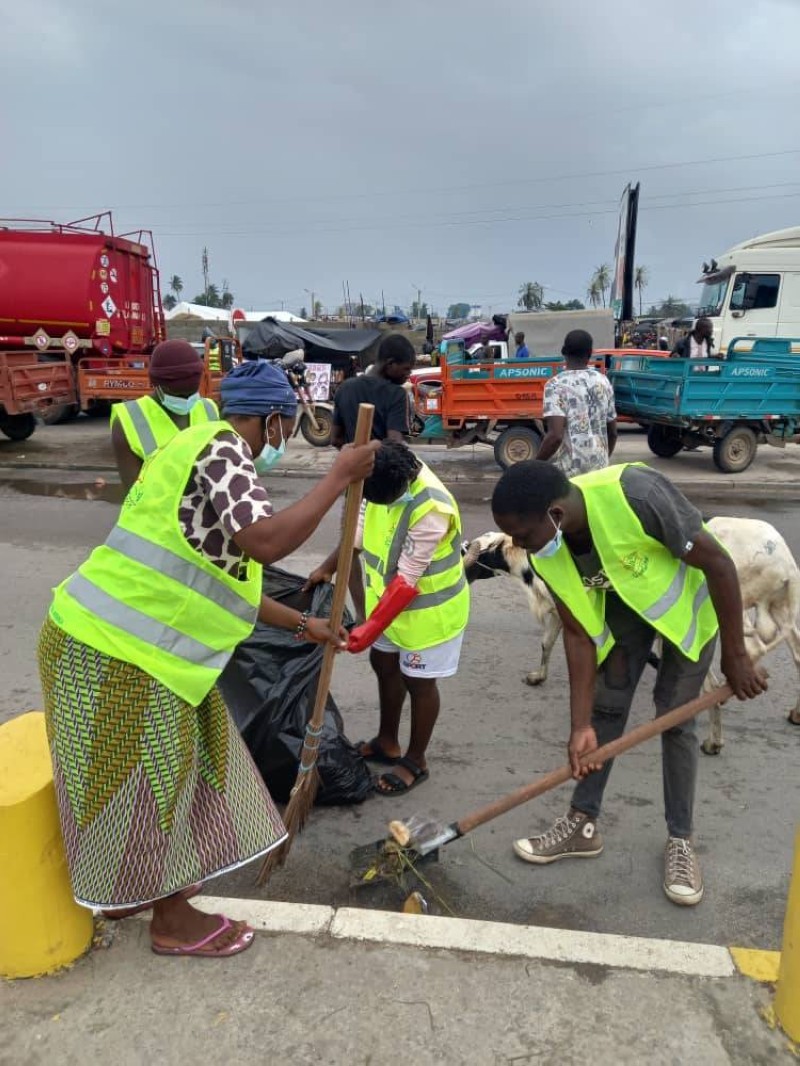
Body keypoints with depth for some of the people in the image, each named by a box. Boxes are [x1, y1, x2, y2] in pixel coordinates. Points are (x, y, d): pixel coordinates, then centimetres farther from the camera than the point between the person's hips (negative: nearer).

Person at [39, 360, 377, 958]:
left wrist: (302, 624, 24)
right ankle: (172, 921, 30)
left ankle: (129, 889, 46)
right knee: (147, 780, 8)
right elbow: (265, 543, -32)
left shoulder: (203, 451, 17)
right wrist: (339, 479, -20)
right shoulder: (222, 448, -14)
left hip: (114, 640, 10)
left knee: (155, 773, 24)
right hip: (116, 654, -10)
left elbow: (223, 582, 19)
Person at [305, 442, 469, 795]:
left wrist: (370, 630, -27)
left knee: (418, 681, 7)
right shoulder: (383, 482, -11)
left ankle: (415, 761, 28)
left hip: (428, 607, -8)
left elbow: (406, 580, -31)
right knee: (384, 664, 19)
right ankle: (388, 742, 40)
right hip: (390, 597, 8)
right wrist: (328, 567, 5)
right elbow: (363, 527, 6)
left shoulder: (431, 508, -34)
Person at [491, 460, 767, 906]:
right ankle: (583, 824, 18)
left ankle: (681, 840, 17)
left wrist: (736, 655, -21)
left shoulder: (635, 493, -42)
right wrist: (580, 724, -13)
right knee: (605, 707, 3)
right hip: (622, 602, 4)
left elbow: (719, 563, -29)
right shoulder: (547, 555, -23)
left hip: (686, 597, -4)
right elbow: (579, 633, -13)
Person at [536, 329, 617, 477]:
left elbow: (555, 435, -22)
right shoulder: (603, 382, 8)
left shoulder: (556, 385, -12)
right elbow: (612, 432, 14)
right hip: (599, 469, 6)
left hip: (568, 471, -6)